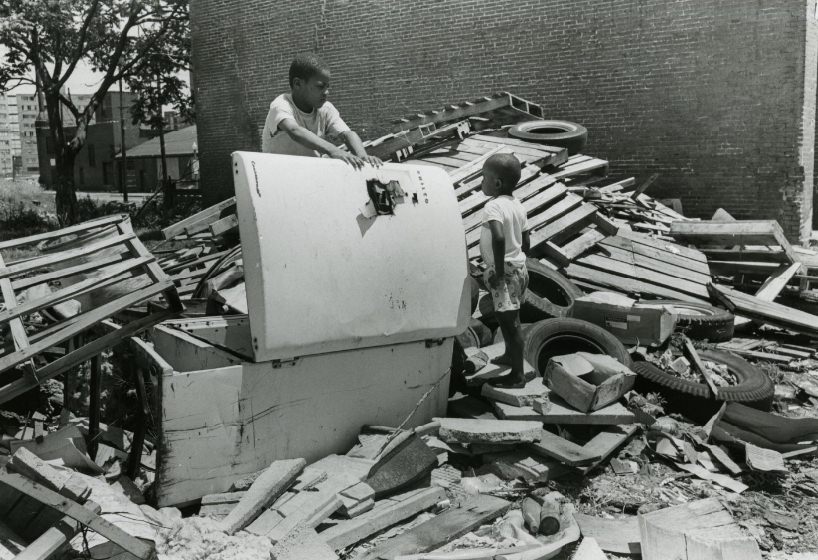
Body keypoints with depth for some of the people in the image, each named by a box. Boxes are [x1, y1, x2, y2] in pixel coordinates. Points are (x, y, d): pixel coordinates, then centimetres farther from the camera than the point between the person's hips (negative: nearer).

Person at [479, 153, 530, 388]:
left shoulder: (493, 206, -20)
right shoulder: (517, 205, 8)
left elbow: (499, 237, -36)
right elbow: (525, 242, 13)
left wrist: (499, 271, -28)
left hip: (504, 270, -9)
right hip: (518, 266, 9)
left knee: (509, 321, -1)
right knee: (508, 318, 25)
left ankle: (517, 375, 8)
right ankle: (510, 355, 45)